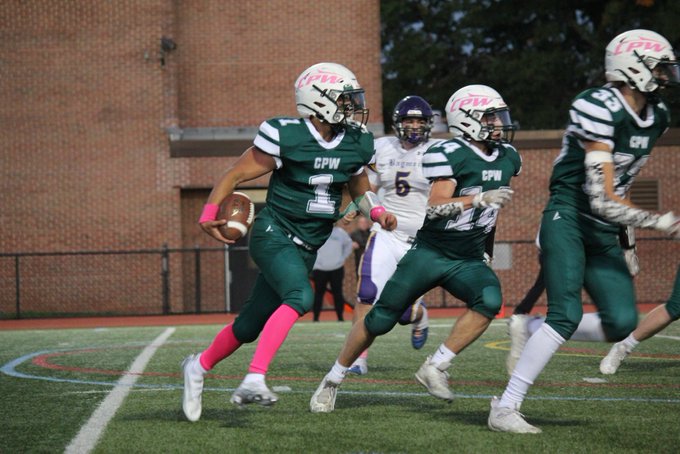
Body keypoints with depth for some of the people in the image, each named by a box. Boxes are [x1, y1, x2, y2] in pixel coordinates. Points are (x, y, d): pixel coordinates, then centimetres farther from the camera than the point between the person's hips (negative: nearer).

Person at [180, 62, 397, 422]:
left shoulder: (356, 144, 4)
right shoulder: (286, 136, -14)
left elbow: (360, 191, 22)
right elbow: (236, 174, -7)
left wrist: (378, 212, 1)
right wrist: (209, 213, -20)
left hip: (306, 248, 7)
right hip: (273, 234, -6)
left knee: (251, 325, 11)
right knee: (300, 297, -31)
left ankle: (199, 366, 35)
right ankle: (254, 379, -34)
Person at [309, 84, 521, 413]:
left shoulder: (508, 158, 5)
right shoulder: (450, 154, -16)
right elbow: (436, 207, -23)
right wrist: (480, 199, -31)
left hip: (468, 260, 5)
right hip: (430, 252, -5)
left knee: (490, 300, -26)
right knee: (381, 320, -1)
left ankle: (435, 367, -17)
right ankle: (332, 380, 18)